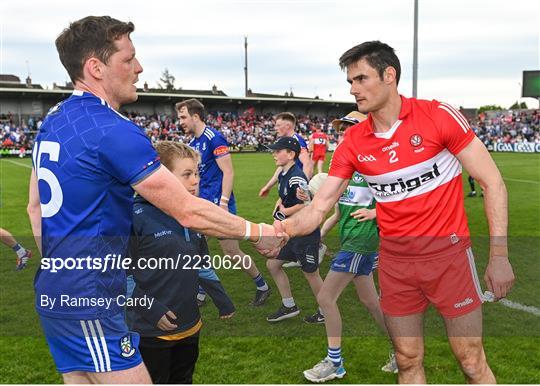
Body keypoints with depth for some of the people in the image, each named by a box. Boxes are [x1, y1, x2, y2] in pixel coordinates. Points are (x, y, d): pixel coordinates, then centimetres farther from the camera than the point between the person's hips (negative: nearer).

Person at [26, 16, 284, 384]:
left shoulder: (52, 121, 9)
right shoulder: (113, 130, -20)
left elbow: (35, 206, 16)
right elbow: (189, 212, -19)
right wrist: (258, 232, -7)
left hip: (53, 293, 9)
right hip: (90, 302, -9)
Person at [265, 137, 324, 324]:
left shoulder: (296, 178, -23)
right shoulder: (283, 175, 7)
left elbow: (306, 205, -29)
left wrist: (284, 211, -15)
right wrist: (278, 205, 3)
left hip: (305, 233, -10)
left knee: (310, 273, 4)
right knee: (272, 264, 14)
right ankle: (289, 306, 27)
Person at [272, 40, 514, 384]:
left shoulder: (439, 114, -11)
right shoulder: (353, 142, -1)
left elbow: (492, 182, -8)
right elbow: (320, 207, -1)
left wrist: (499, 255, -11)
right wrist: (283, 229, -21)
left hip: (449, 253, -3)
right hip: (395, 261, 3)